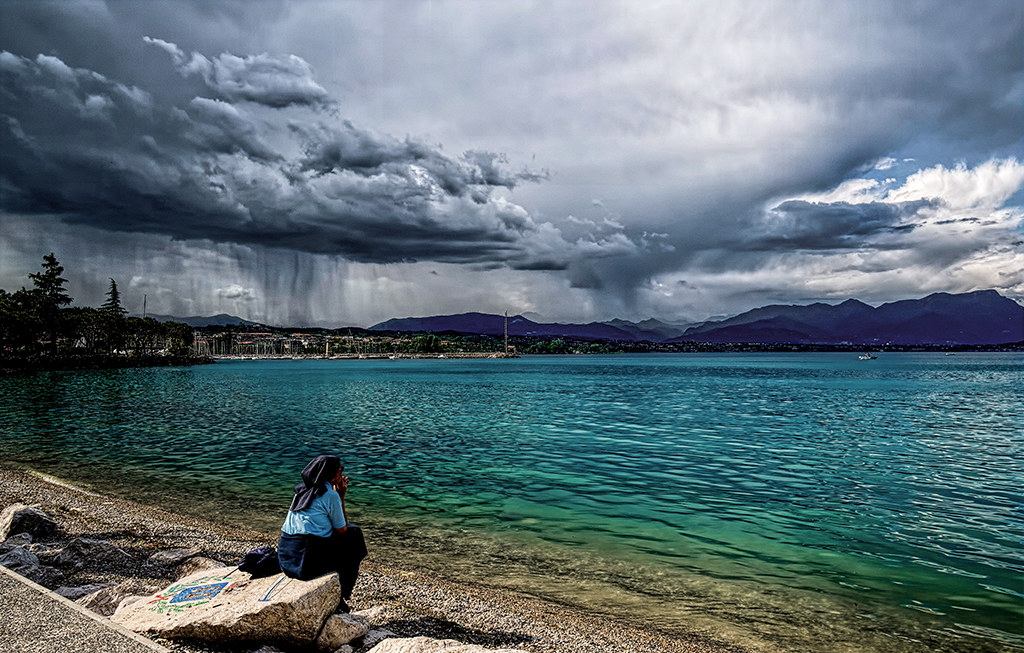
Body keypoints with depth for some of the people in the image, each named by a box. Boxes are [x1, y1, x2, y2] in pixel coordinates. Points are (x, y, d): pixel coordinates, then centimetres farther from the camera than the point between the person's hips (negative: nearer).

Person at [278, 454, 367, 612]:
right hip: (307, 559, -8)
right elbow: (342, 530, -1)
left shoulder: (303, 490, 13)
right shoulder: (330, 495, -10)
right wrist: (341, 497, 3)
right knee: (353, 535, 15)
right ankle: (343, 597, 23)